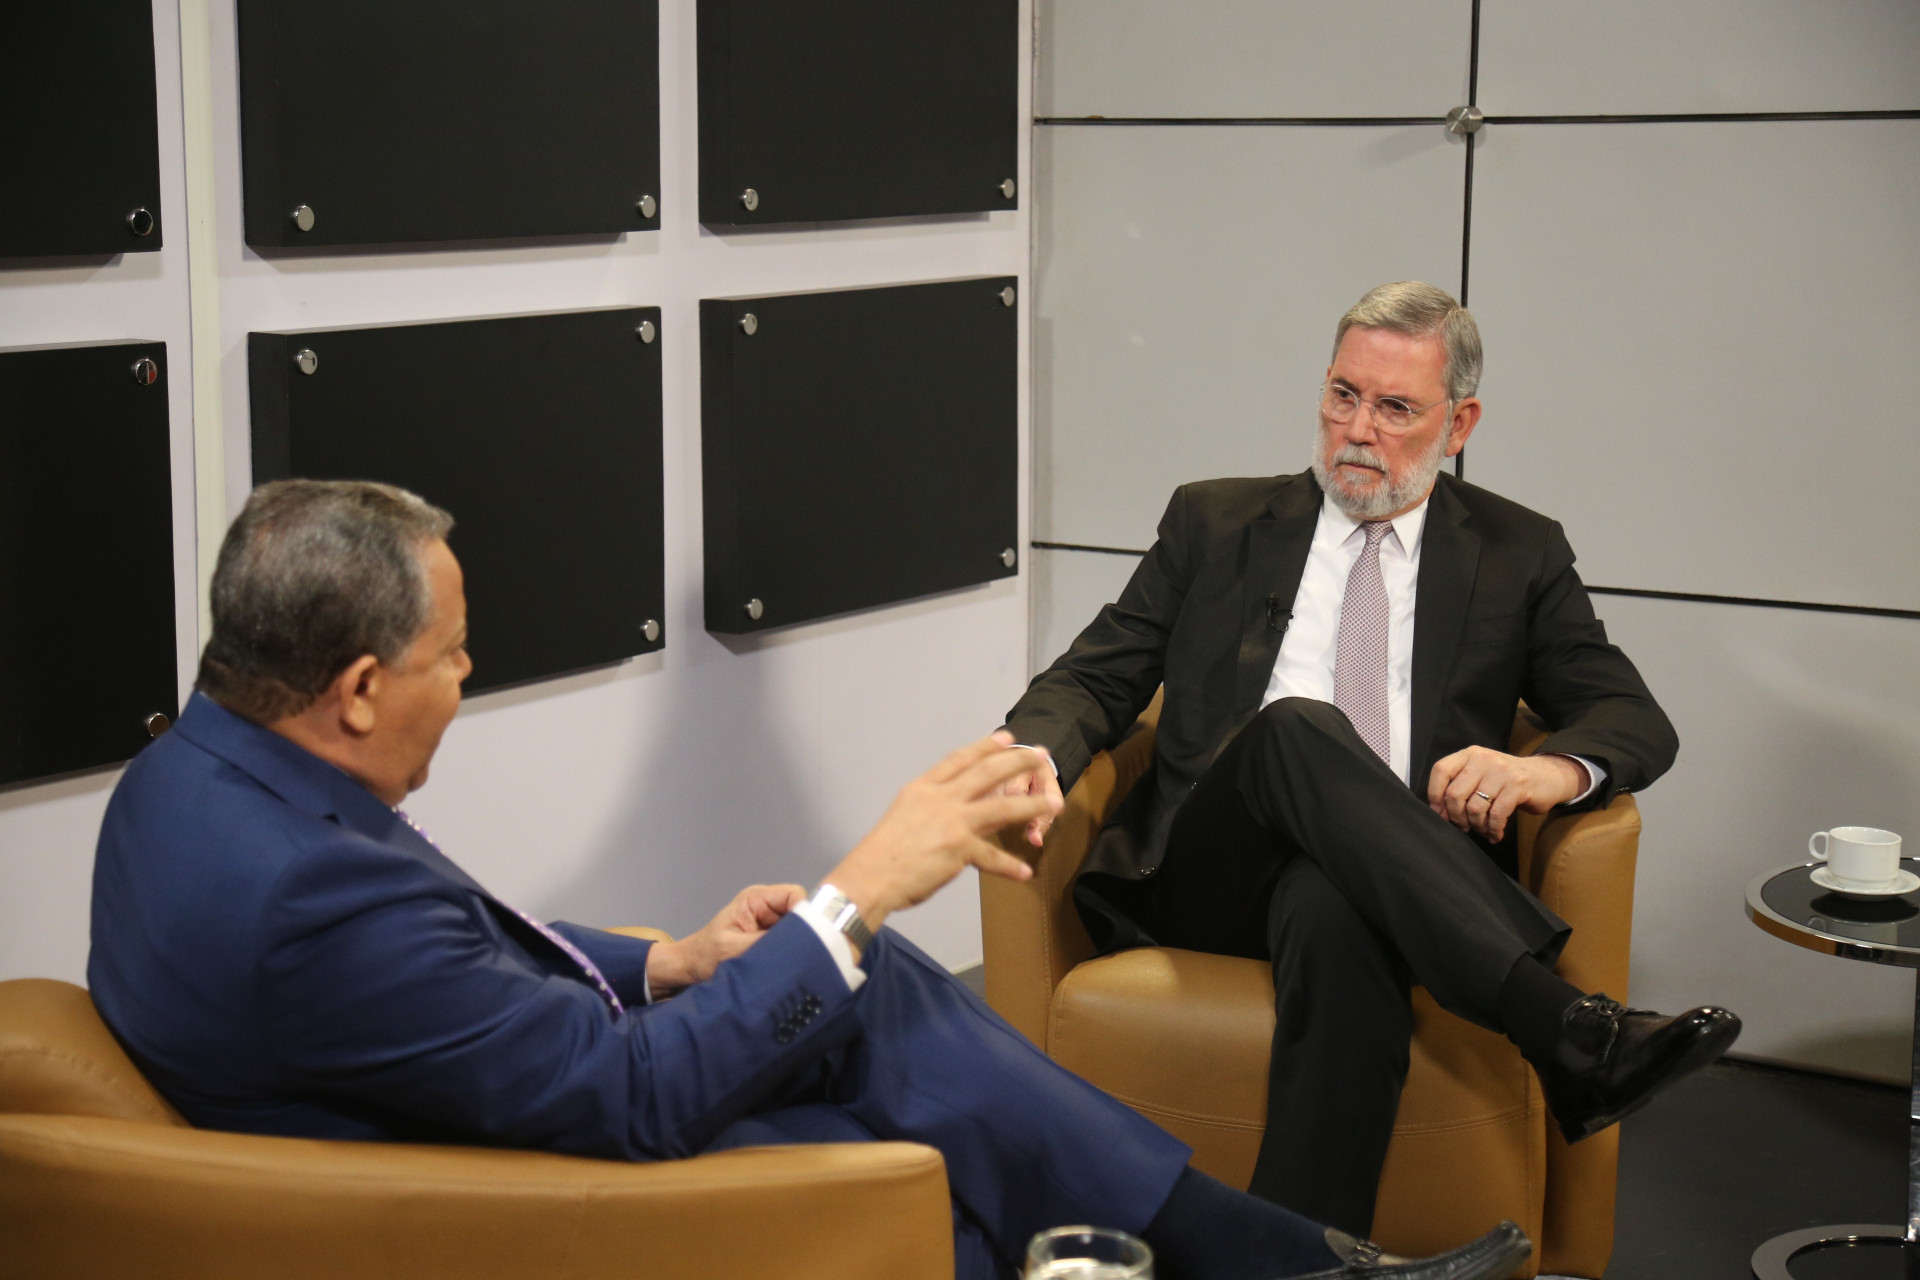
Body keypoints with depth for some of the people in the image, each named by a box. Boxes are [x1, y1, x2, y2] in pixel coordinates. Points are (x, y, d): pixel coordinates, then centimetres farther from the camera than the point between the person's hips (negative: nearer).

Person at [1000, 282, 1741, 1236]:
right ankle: (1566, 1030, -46)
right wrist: (1035, 755, -9)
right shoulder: (1215, 523, 21)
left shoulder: (1517, 556, 19)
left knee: (1331, 909, -41)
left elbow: (1639, 722, 11)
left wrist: (1555, 769, -15)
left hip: (1409, 886, -1)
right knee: (1296, 727, -35)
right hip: (1213, 867, 1)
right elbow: (1095, 678, 17)